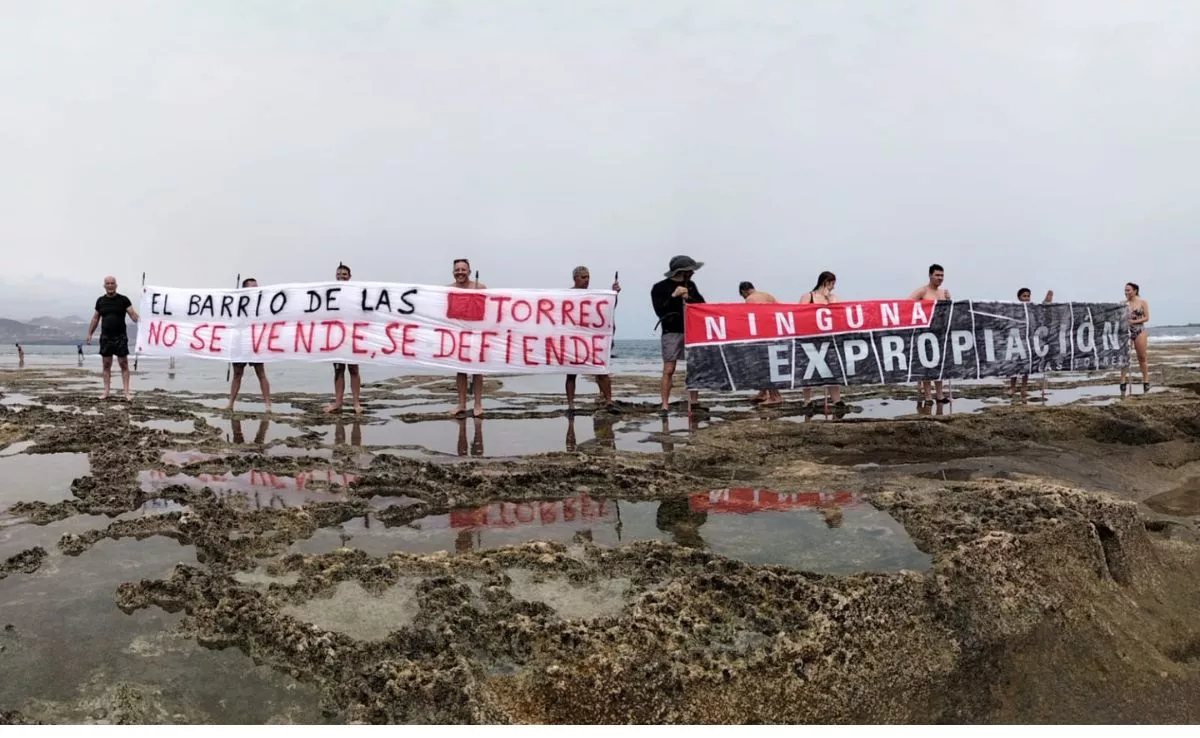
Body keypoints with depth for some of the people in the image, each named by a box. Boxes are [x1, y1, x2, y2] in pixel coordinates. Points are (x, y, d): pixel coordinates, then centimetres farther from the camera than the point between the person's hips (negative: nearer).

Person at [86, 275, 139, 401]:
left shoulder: (123, 300, -1)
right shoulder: (100, 300, 9)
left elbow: (133, 314, -8)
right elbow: (95, 318, 15)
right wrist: (89, 334, 11)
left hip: (120, 337, -3)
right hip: (105, 337, 3)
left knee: (124, 365, -4)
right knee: (106, 365, 6)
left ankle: (127, 393, -5)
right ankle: (106, 391, 11)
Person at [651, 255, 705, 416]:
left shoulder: (691, 285, 13)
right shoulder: (660, 287, -2)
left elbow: (702, 304, 11)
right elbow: (660, 311, -10)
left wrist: (690, 298, -8)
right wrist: (673, 296, -20)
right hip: (671, 332, -5)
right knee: (669, 369, -7)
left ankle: (694, 402, 13)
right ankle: (665, 405, -4)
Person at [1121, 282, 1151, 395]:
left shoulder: (1143, 302, 1)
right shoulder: (1123, 303, 4)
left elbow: (1146, 318, -3)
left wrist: (1133, 321, -14)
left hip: (1140, 331, -1)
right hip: (1126, 331, 1)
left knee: (1142, 358, 4)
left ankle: (1146, 381, 13)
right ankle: (1123, 381, -3)